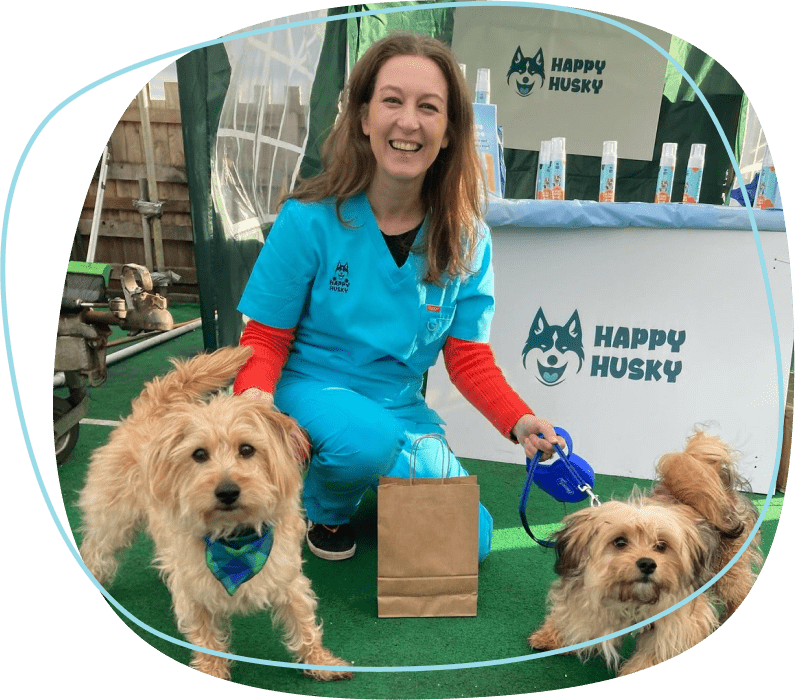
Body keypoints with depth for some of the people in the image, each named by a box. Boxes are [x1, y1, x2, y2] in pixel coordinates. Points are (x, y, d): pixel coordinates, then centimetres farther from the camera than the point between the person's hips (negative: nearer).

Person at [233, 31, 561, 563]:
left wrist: (518, 420, -21)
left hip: (402, 409, 4)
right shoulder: (310, 220, -17)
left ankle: (381, 481, 25)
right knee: (369, 438, -37)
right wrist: (255, 397, -31)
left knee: (472, 542, -3)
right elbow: (266, 338, -10)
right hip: (312, 390, -3)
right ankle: (327, 508, 1)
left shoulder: (468, 239, -8)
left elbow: (469, 357, -4)